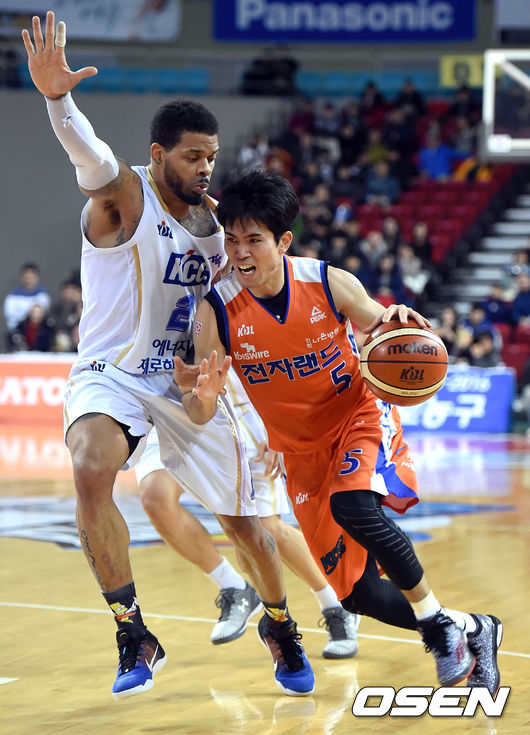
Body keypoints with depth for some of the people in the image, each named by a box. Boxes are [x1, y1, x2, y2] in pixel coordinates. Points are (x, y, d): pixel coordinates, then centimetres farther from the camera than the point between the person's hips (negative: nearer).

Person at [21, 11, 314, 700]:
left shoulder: (210, 215, 4)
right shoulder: (123, 196, -15)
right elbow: (89, 153, -38)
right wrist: (56, 96, -58)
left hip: (187, 381, 5)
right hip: (111, 377, -5)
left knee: (242, 518, 10)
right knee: (92, 474, -34)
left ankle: (280, 626, 38)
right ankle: (134, 635, -21)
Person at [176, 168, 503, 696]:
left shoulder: (330, 284, -16)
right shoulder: (216, 311, -15)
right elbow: (200, 415, -14)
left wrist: (396, 323, -27)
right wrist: (202, 395, -38)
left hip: (361, 418, -3)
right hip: (302, 452, 3)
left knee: (354, 505, -36)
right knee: (356, 591, 1)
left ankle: (437, 622, -14)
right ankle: (470, 632, 26)